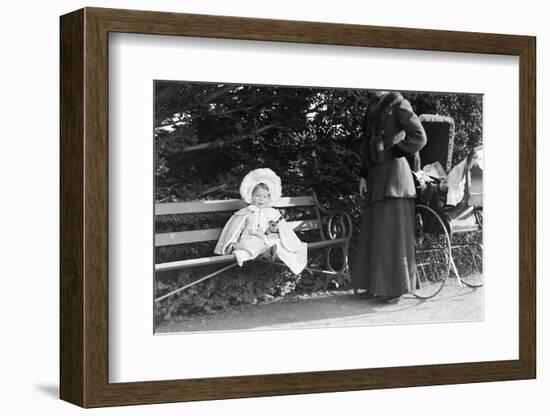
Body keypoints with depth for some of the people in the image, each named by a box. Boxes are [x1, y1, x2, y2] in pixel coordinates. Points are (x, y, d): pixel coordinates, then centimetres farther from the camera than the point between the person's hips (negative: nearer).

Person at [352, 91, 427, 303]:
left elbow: (419, 137, -14)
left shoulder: (399, 105, -5)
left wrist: (392, 151, -9)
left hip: (394, 172, -7)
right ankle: (375, 284, 12)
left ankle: (395, 288, 0)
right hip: (376, 174, 8)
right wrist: (364, 176, 12)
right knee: (374, 231, 7)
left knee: (393, 230, -5)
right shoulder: (373, 109, 16)